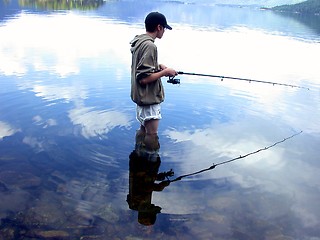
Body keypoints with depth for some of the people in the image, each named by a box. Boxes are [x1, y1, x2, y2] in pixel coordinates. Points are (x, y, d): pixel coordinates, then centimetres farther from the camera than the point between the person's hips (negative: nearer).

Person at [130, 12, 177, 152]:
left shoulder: (139, 41, 7)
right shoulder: (149, 45, -22)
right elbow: (144, 78, -25)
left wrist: (158, 66, 8)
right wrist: (165, 72, -14)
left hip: (142, 97, 10)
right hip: (149, 98, -10)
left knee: (143, 130, 21)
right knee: (152, 135, -2)